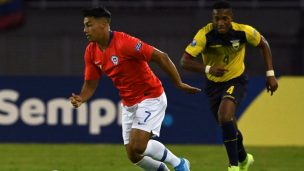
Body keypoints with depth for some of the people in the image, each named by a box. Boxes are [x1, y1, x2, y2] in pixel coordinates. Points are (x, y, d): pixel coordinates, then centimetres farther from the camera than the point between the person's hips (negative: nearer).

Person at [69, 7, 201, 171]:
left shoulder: (124, 43, -24)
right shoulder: (91, 52, -1)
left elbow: (161, 57, -24)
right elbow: (90, 84, 7)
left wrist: (179, 84, -22)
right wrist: (80, 98, -15)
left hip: (150, 98, -8)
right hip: (128, 104, 8)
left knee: (137, 146, -20)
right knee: (133, 156, 4)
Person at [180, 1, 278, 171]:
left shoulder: (243, 31, -20)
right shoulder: (205, 34, -24)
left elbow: (263, 44, 0)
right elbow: (185, 61, -25)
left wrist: (270, 74, -2)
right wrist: (208, 69, -41)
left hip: (237, 81, -2)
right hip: (214, 84, 2)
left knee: (225, 116, -28)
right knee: (229, 127, 14)